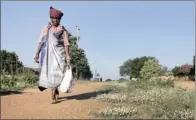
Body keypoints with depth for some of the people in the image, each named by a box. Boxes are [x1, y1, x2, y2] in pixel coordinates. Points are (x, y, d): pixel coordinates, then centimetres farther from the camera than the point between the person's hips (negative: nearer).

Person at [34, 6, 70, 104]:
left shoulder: (63, 31, 3)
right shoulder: (45, 29, 13)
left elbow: (66, 45, -3)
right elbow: (40, 42, 10)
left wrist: (68, 59, -11)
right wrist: (37, 54, 0)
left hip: (58, 55, -3)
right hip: (47, 55, 4)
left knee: (55, 75, -13)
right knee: (48, 75, 6)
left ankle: (53, 97, -10)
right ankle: (56, 92, 27)